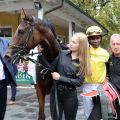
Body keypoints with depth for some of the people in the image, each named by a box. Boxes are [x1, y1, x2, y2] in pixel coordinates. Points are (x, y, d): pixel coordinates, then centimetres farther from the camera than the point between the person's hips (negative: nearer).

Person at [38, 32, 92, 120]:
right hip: (56, 92, 1)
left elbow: (79, 82, -11)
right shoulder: (62, 54, -2)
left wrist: (60, 77, -16)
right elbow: (51, 68, -7)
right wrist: (40, 54, -17)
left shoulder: (83, 62, -5)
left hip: (70, 95, -1)